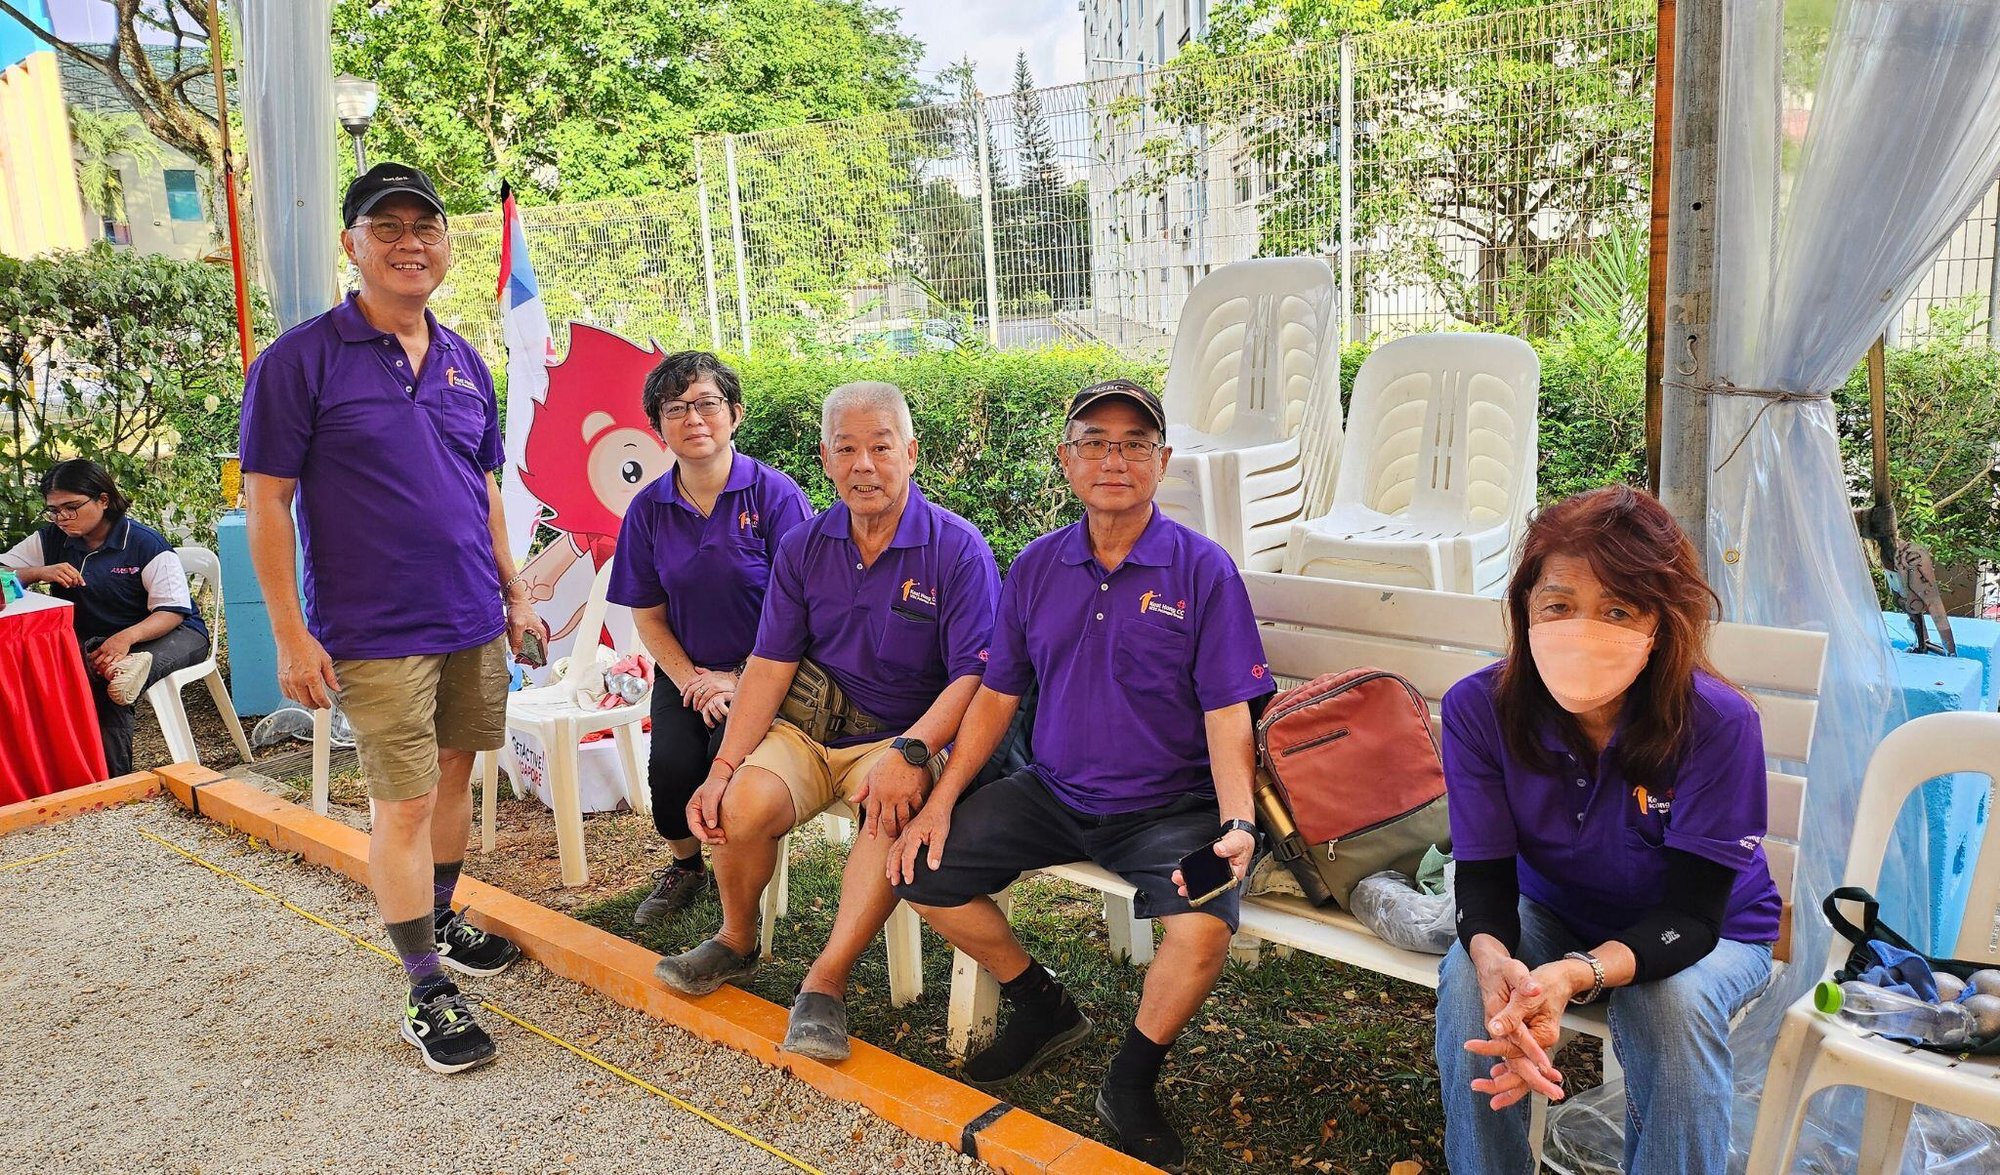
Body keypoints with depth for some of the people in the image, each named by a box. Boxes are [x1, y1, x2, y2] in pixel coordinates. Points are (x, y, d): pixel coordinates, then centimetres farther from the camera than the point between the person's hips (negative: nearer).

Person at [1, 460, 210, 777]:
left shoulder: (146, 543, -11)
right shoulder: (50, 540, 5)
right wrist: (41, 573, -20)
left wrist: (127, 637, -36)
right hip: (90, 642, 2)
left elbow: (173, 611, -17)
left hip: (169, 632, -2)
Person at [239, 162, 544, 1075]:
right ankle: (426, 993, 8)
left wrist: (514, 589, 15)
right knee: (404, 803, -2)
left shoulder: (464, 363, 9)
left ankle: (442, 922, 35)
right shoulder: (302, 359, -9)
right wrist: (291, 635, -13)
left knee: (455, 772, 16)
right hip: (376, 633, -6)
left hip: (473, 622, 6)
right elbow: (267, 501, -10)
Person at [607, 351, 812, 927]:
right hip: (686, 672, 3)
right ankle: (684, 866, 12)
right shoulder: (648, 508, 2)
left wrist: (740, 681, -14)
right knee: (671, 764, -21)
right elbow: (647, 614, 7)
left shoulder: (775, 494, -10)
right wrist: (691, 680, -6)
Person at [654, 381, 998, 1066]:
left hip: (903, 735, -3)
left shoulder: (957, 548, -8)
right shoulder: (803, 548, 4)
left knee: (895, 814, -36)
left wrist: (909, 753, -30)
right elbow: (770, 667, 1)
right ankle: (736, 942, 7)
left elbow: (975, 675, -15)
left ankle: (826, 982, -19)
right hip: (806, 728, 3)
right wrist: (724, 767, -10)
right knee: (743, 806, -25)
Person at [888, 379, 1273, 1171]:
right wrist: (940, 803, -2)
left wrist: (1237, 825, -26)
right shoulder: (1037, 566, 4)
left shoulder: (1203, 570, -8)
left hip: (1167, 805, -4)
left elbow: (1227, 716, -11)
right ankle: (1044, 1009, 19)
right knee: (924, 873, -6)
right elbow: (997, 696, 8)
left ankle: (1131, 1083, 1)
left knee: (1205, 927, -30)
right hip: (1052, 792, 5)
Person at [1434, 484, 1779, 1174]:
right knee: (1467, 980, -27)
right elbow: (1484, 876, -19)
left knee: (1673, 1007, -33)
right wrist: (1495, 959, -45)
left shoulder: (1719, 724, -30)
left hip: (1705, 933, -1)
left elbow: (1691, 915, -28)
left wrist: (1575, 974, -49)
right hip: (1551, 912, 2)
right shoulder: (1478, 710, -23)